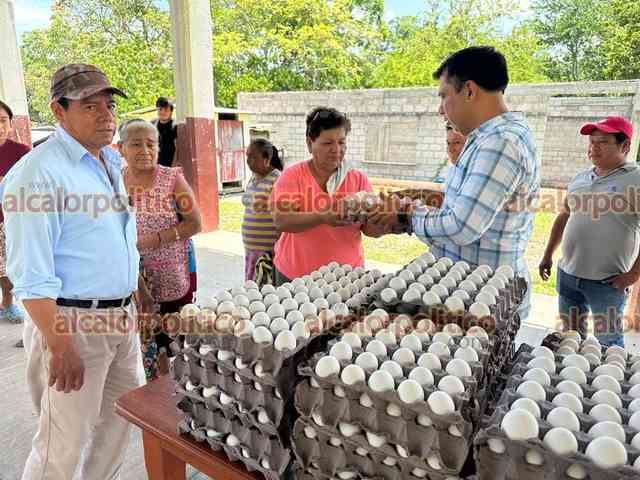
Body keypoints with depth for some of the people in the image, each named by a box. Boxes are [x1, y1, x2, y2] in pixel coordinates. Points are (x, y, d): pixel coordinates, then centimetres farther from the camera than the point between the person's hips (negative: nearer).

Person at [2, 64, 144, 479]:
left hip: (121, 317, 8)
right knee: (64, 446, 6)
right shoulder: (39, 173, -16)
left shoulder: (110, 162, 11)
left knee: (123, 417, 21)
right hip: (72, 321, -8)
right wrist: (60, 348, -21)